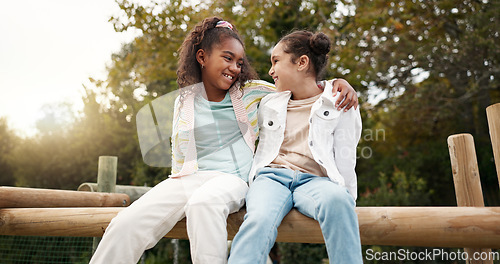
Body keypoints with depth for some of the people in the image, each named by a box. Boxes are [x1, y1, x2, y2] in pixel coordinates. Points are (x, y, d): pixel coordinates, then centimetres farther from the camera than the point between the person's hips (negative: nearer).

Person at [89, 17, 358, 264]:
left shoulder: (251, 91, 12)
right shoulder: (184, 101, 15)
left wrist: (339, 83, -2)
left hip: (232, 179, -2)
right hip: (188, 178, 2)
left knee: (203, 202, -40)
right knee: (126, 224, -22)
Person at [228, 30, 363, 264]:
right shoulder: (268, 104, 24)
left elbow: (345, 160, 7)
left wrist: (347, 200, 1)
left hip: (314, 180, -1)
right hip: (271, 176, 2)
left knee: (335, 200, -37)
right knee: (259, 220, -32)